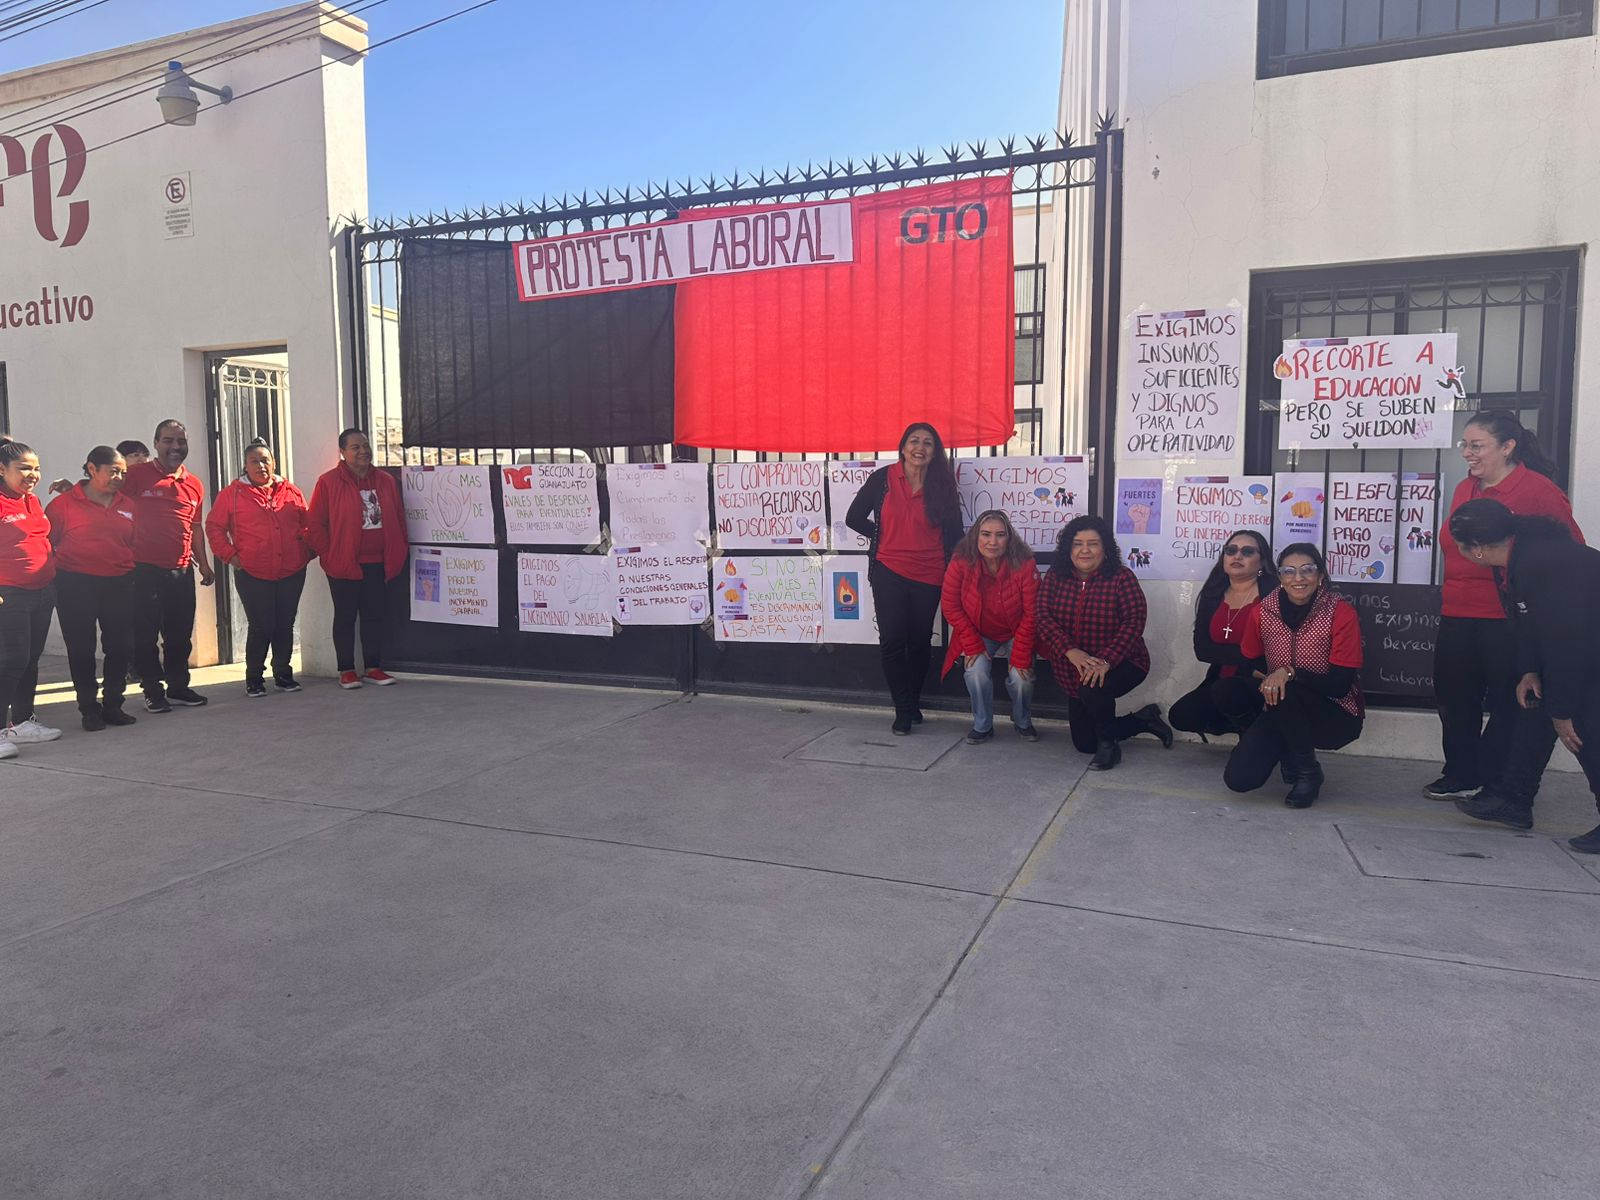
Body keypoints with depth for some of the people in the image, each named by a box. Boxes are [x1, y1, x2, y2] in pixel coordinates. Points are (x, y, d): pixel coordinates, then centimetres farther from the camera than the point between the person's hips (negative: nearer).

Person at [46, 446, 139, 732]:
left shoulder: (127, 505, 10)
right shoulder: (65, 502, -3)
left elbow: (135, 543, 17)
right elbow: (46, 541, -2)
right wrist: (57, 574, -5)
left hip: (119, 585, 4)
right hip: (76, 585, -4)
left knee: (120, 647, 6)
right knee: (81, 649, 3)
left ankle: (112, 705, 19)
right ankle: (89, 709, 13)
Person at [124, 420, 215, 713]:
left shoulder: (194, 484, 12)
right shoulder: (137, 475, -2)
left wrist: (203, 563, 18)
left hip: (182, 570, 5)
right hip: (145, 568, -4)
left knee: (180, 633, 11)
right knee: (146, 633, 3)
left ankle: (178, 686, 23)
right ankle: (153, 690, 12)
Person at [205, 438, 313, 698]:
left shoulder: (291, 492, 8)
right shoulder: (232, 494, 1)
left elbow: (307, 524, 16)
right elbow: (214, 527, 4)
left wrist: (307, 550, 6)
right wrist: (230, 555, -4)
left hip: (292, 572, 3)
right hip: (253, 575, -3)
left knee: (285, 625, 9)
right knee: (261, 627, -2)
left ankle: (283, 674, 22)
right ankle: (254, 678, 13)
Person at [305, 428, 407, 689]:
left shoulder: (386, 481, 9)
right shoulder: (328, 482, -4)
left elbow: (399, 519, 13)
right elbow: (314, 524, -5)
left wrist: (398, 554, 7)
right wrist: (328, 556, -9)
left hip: (378, 564, 4)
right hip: (344, 566, -4)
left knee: (374, 616, 9)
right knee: (345, 617, 5)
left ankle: (373, 668, 18)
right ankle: (346, 671, 13)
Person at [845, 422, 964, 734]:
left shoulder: (942, 485, 2)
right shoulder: (882, 478, -1)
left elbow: (954, 533, 6)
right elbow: (854, 518, 5)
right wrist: (884, 538, 3)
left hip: (929, 576, 1)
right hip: (888, 572, -1)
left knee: (919, 642, 10)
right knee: (892, 641, -6)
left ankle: (912, 703, 27)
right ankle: (904, 710, 7)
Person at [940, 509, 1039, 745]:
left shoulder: (1024, 564, -21)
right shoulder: (960, 563, -20)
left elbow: (1030, 613, -16)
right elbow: (951, 606, -12)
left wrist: (1020, 656, -18)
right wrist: (972, 645, -16)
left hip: (1016, 635, 0)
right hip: (979, 635, 1)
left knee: (1021, 678, -19)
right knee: (977, 672, -24)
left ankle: (1023, 723, 13)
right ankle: (982, 726, 1)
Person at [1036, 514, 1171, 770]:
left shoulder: (1121, 578, -13)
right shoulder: (1055, 577, -4)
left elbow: (1134, 622, -21)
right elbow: (1044, 617, -13)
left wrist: (1106, 661, -34)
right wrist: (1071, 651, -29)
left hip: (1120, 663, -5)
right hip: (1073, 671, 5)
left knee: (1093, 688, -38)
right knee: (1084, 743, 10)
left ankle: (1108, 745, -9)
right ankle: (1145, 720, 33)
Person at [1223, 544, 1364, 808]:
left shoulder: (1341, 613, -16)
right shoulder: (1264, 611, -5)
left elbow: (1340, 685, -19)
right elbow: (1249, 663, 8)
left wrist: (1290, 673, -32)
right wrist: (1264, 681, -13)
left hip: (1336, 716, -3)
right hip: (1282, 715, 4)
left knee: (1285, 693, -36)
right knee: (1238, 778, -16)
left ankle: (1308, 773, -10)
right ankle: (1288, 751, 19)